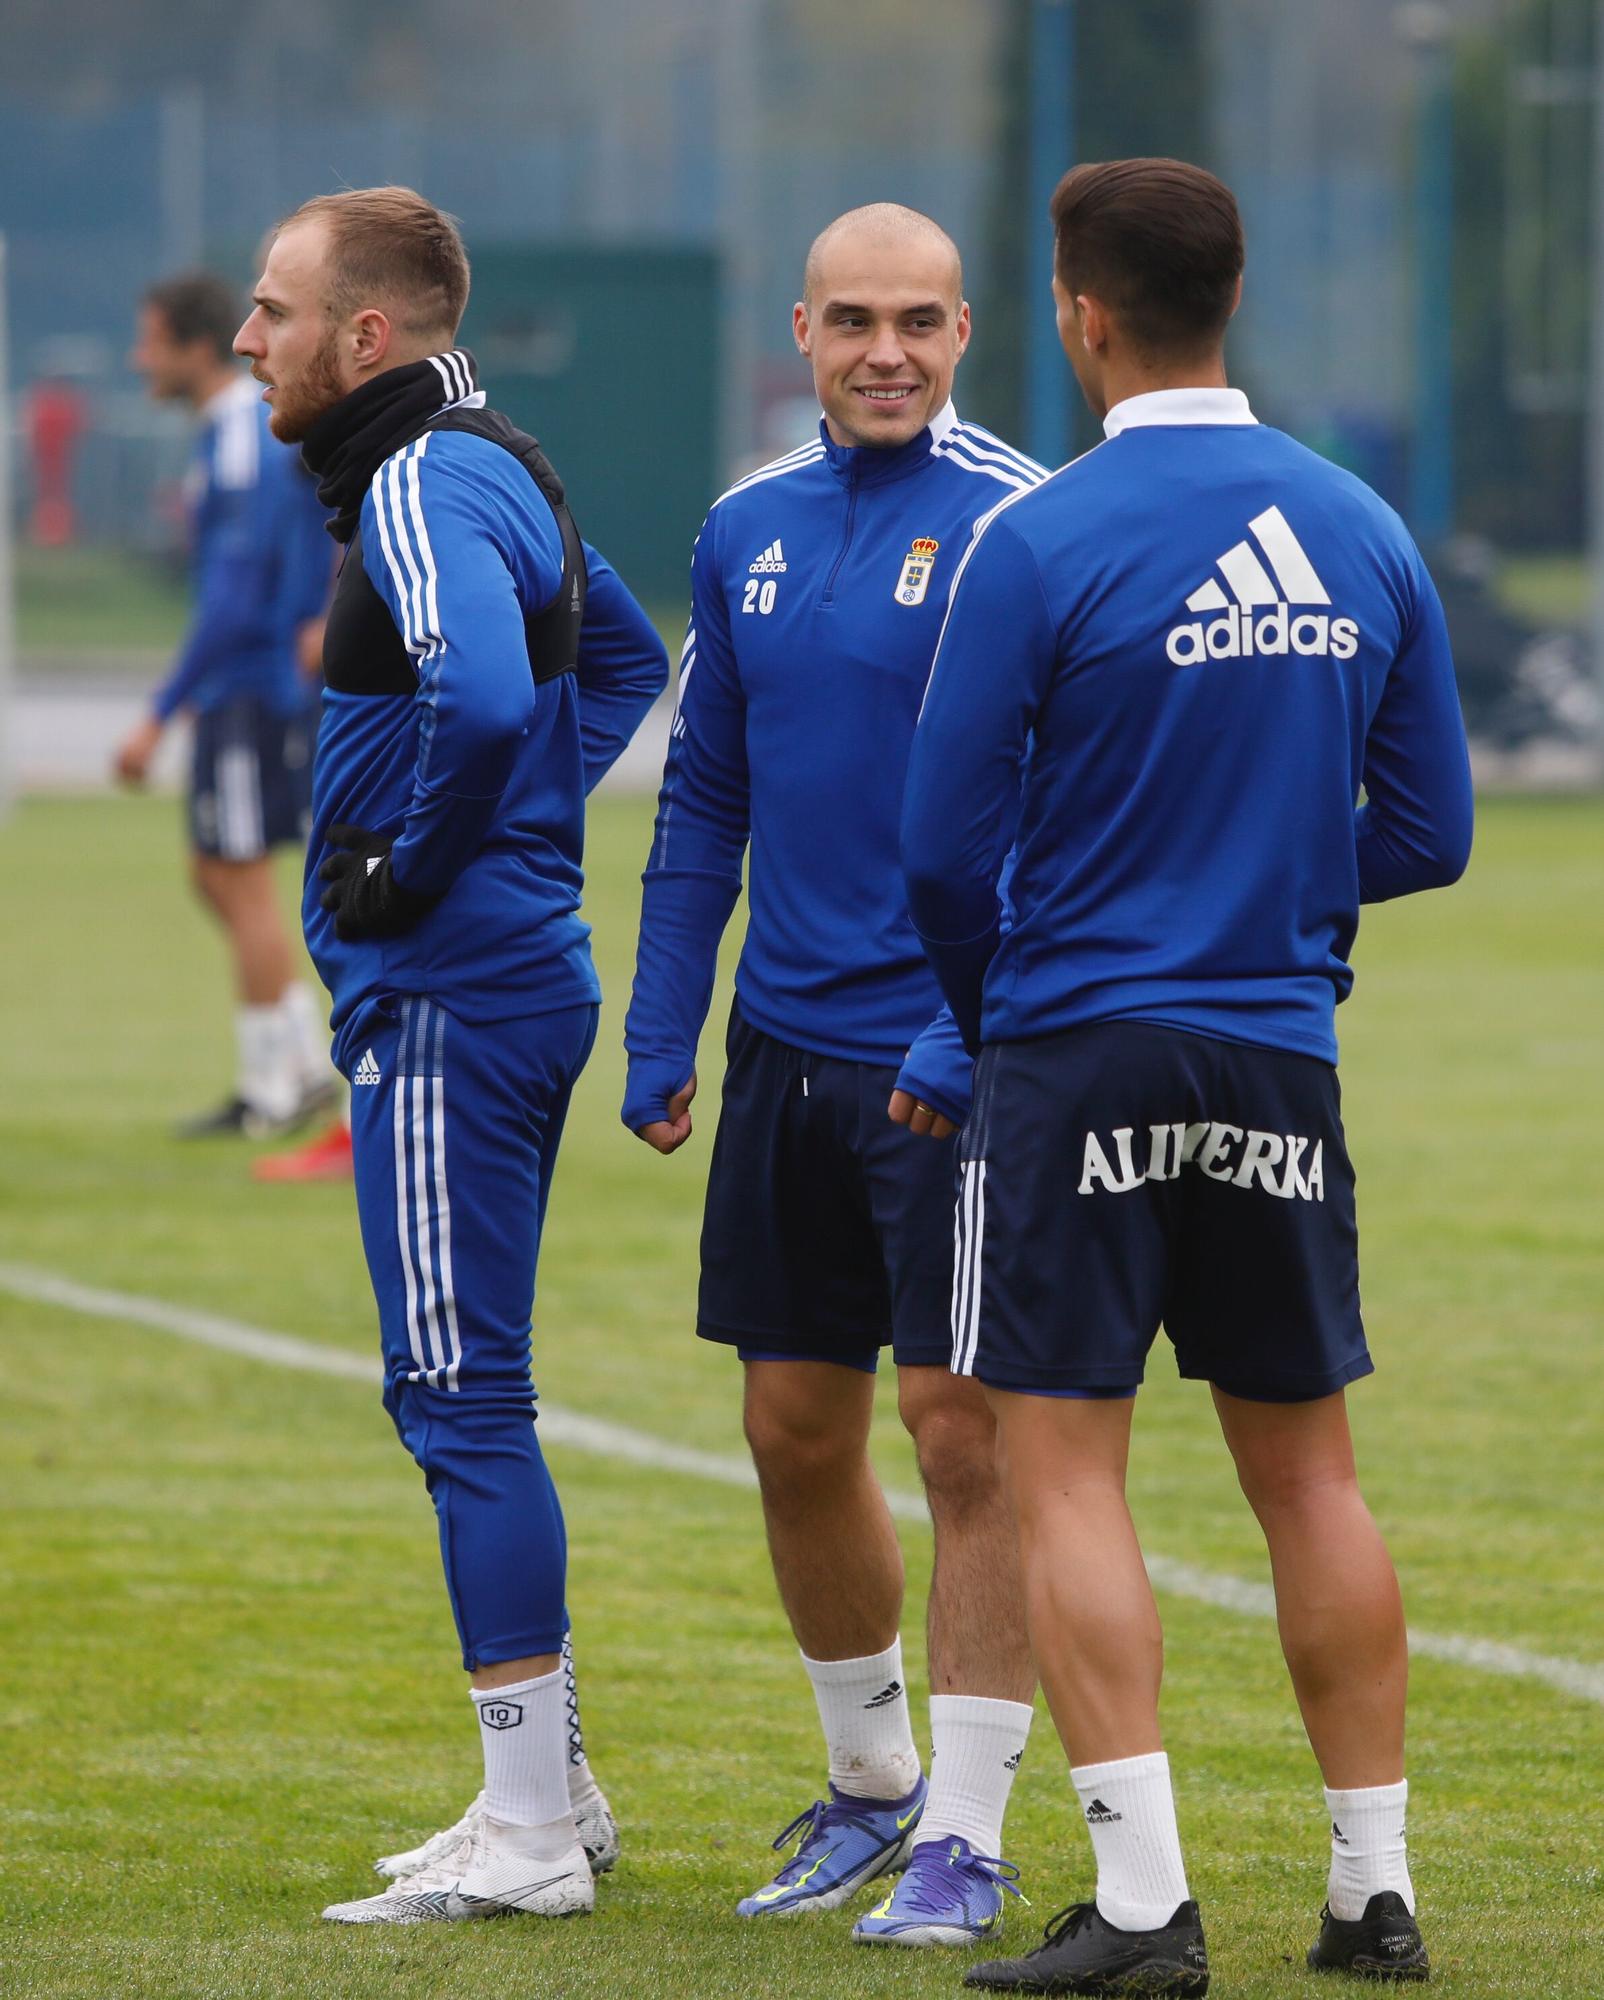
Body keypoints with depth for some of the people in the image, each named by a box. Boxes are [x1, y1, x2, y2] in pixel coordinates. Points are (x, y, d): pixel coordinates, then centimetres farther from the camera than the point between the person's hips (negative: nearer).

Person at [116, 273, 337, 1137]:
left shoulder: (242, 451, -20)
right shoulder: (237, 430, 11)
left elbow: (233, 603, -24)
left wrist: (160, 716, -22)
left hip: (254, 691, -10)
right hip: (236, 693, 10)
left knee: (241, 879, -3)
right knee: (216, 875, 13)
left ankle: (275, 1087, 4)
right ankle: (304, 1063, 17)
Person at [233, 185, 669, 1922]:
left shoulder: (426, 490, -17)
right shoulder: (497, 467, 15)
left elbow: (482, 697, -35)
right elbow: (619, 651, 30)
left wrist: (419, 860, -19)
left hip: (445, 1002, -10)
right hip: (514, 975, 10)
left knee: (462, 1400, -7)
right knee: (460, 1396, 15)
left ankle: (529, 1836, -5)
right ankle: (547, 1792, 20)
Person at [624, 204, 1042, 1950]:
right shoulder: (747, 532, 10)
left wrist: (973, 1030, -19)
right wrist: (659, 1034, 11)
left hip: (957, 1062, -6)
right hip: (788, 1050, 6)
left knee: (962, 1431, -6)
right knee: (795, 1430, 11)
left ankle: (966, 1833, 1)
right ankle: (869, 1781, 28)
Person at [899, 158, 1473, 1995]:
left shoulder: (1040, 543, -11)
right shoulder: (1362, 535, 4)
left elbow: (946, 847, -8)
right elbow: (1426, 830, 8)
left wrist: (984, 1007, 11)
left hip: (1078, 1057, -5)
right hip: (1279, 1059, 5)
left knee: (1063, 1474, -1)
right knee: (1306, 1468, 13)